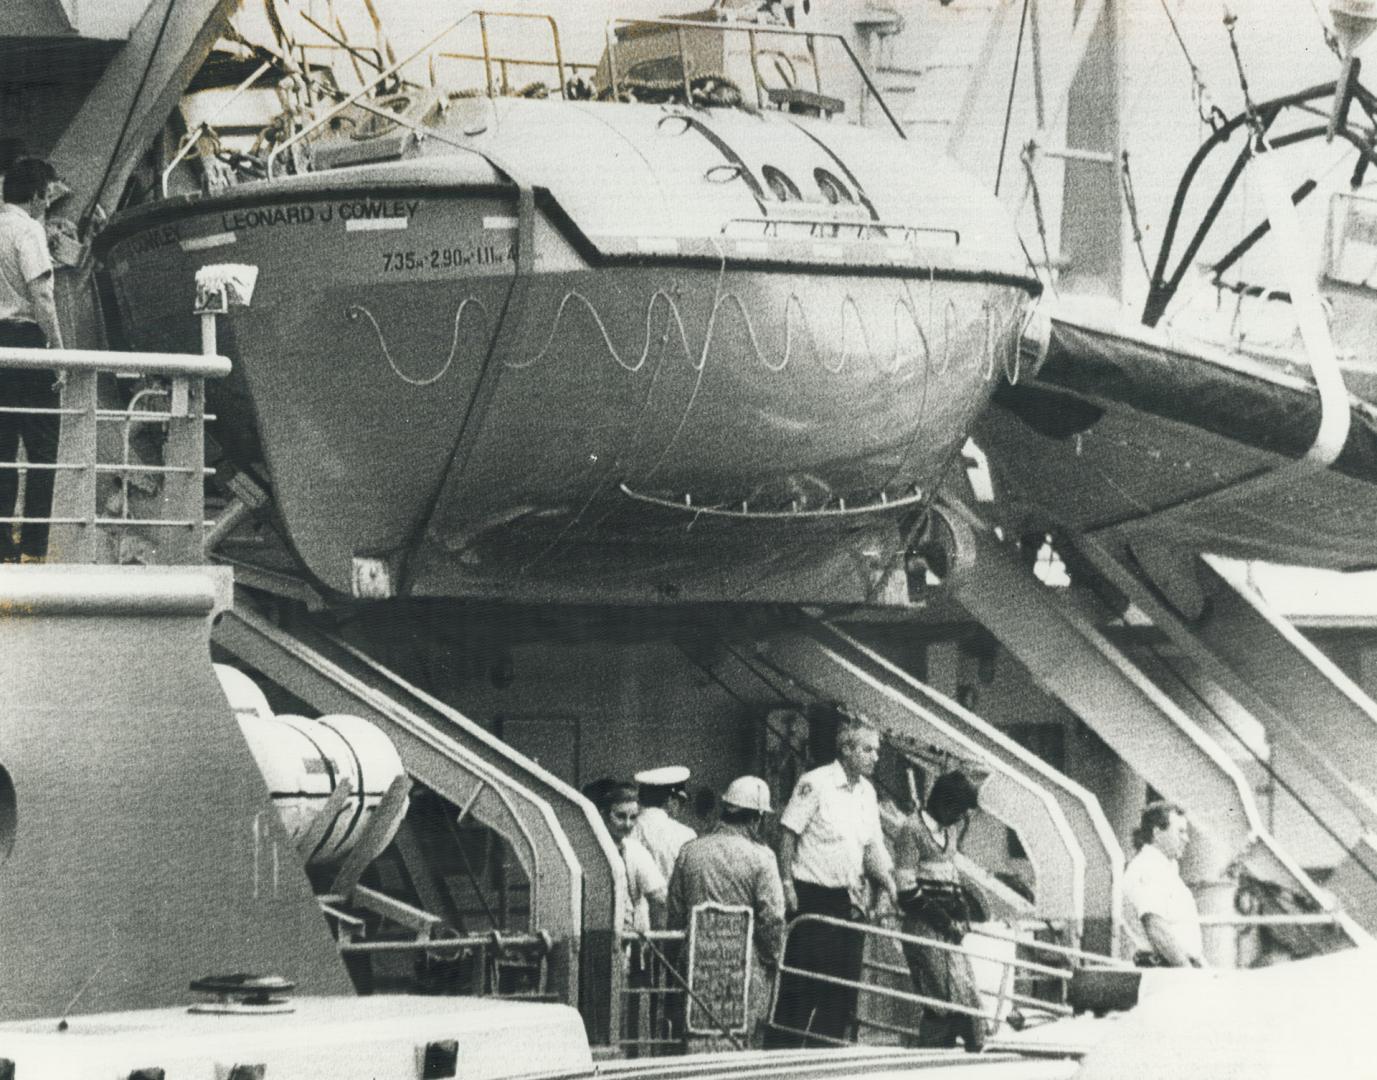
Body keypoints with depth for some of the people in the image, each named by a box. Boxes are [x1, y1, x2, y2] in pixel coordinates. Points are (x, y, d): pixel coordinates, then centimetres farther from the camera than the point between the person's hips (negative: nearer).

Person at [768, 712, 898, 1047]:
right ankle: (780, 1048, 1)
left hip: (850, 900, 7)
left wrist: (886, 880, -1)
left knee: (844, 980, 7)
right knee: (803, 978, -6)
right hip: (813, 895, -7)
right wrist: (787, 884, -13)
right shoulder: (815, 783, -10)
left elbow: (873, 846, 16)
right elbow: (788, 833, -9)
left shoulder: (867, 792, 12)